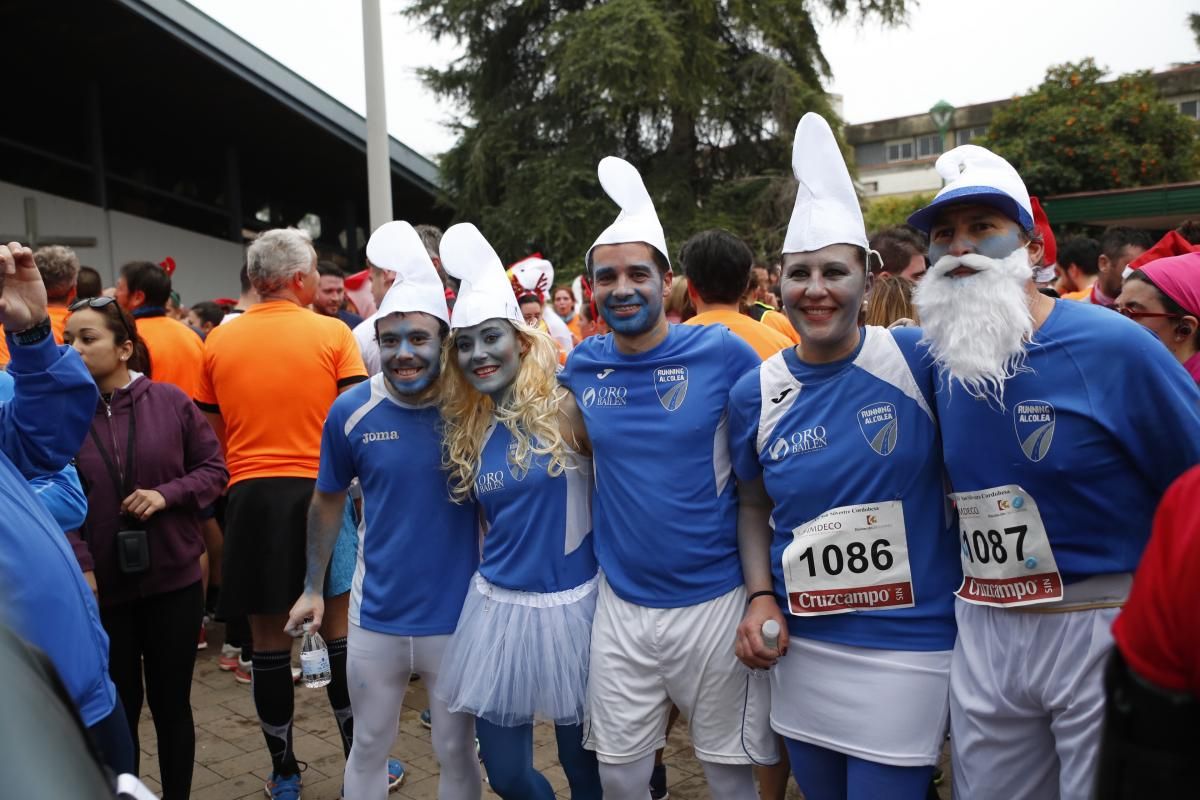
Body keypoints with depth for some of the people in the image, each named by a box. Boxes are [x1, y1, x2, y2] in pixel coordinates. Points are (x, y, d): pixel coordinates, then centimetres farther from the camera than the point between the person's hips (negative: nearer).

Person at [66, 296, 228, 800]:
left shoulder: (170, 401, -5)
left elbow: (215, 469, 2)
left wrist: (167, 494, -15)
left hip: (173, 579, 1)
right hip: (100, 587, 0)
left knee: (171, 703, 15)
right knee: (116, 709, 14)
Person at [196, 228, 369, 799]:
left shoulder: (218, 341, 4)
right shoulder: (333, 333, -5)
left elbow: (213, 430, 9)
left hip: (251, 496, 2)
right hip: (320, 491, -2)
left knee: (269, 639, 10)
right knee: (340, 629, 9)